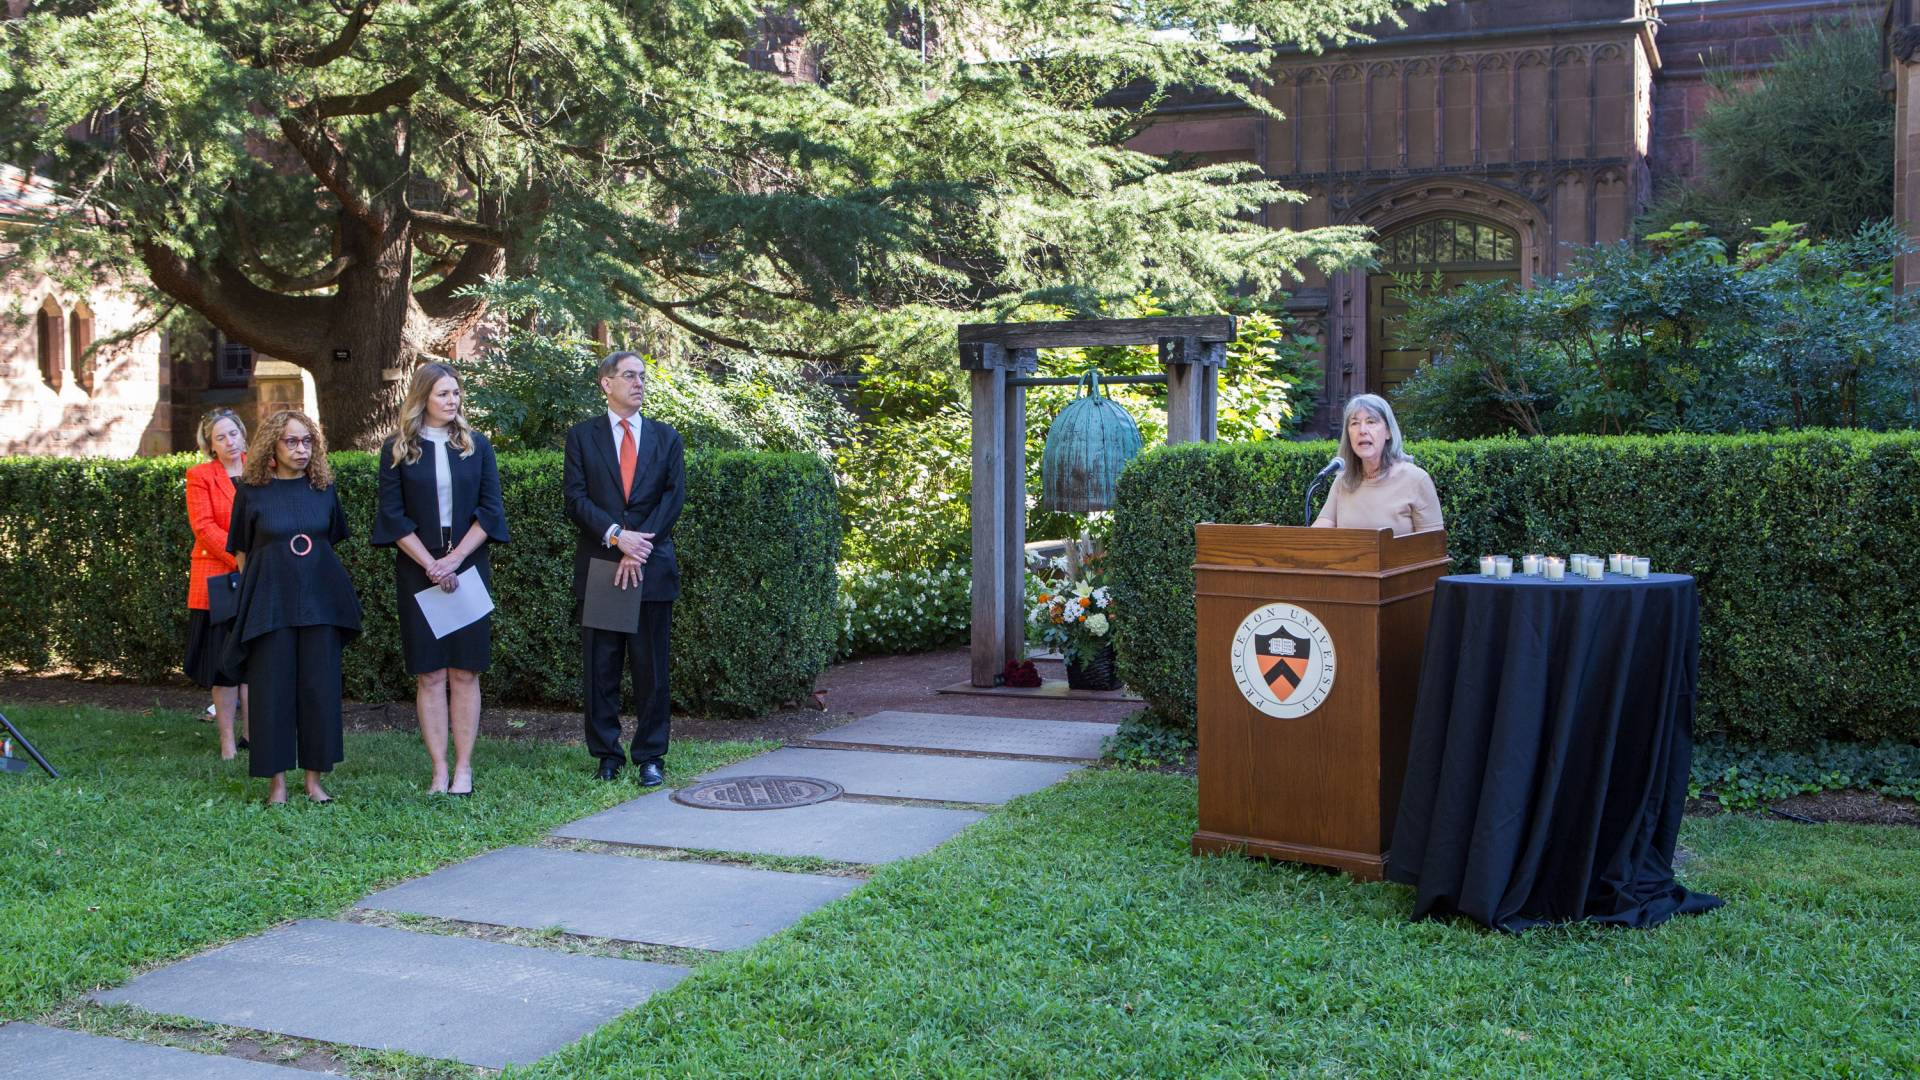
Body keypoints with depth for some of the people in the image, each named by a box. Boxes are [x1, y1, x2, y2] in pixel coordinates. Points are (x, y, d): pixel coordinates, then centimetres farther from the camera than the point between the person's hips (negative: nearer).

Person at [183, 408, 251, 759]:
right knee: (223, 663, 2)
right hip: (217, 580, -2)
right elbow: (204, 527, -8)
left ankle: (253, 736, 11)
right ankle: (227, 741, 8)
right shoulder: (199, 476, 1)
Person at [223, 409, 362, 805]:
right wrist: (252, 595, 3)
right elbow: (242, 553, 5)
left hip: (319, 602, 2)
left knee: (320, 688, 2)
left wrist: (322, 578, 12)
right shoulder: (251, 492, 0)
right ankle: (277, 782, 9)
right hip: (270, 601, -2)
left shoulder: (323, 489, 7)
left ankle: (315, 778, 12)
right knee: (272, 690, 0)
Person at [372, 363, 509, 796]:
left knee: (464, 674, 0)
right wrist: (430, 564, -10)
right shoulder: (397, 450, 3)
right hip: (418, 574, -1)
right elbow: (393, 516, -1)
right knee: (430, 676, 0)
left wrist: (455, 557, -10)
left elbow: (490, 509, 2)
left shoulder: (476, 446, 6)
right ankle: (439, 770, 2)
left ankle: (464, 768, 4)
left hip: (468, 569, 1)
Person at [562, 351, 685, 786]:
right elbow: (576, 498, -2)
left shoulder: (666, 438, 11)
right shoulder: (582, 436, 7)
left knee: (651, 668, 3)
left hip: (653, 570, 1)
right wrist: (616, 535, -17)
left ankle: (650, 756, 11)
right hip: (598, 568, -1)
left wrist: (639, 546, -11)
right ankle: (606, 755, 13)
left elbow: (673, 498, 1)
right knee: (601, 668, 4)